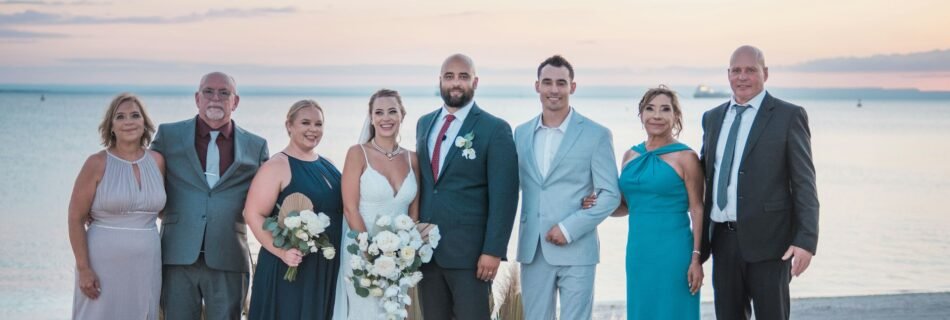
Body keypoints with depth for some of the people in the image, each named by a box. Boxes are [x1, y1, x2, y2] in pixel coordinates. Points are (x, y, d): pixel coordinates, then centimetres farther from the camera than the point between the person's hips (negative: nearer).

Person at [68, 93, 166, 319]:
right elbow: (75, 218, -7)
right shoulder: (98, 164, -6)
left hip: (146, 267, 4)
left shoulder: (157, 161, 5)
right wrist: (83, 269, -11)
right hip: (103, 266, -4)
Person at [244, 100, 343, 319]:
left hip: (328, 268, 6)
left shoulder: (328, 166, 12)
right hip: (291, 267, -6)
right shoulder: (277, 166, -9)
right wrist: (281, 251, -24)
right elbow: (253, 214, -15)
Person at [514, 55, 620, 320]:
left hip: (576, 251, -4)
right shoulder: (521, 133, 11)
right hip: (532, 251, 4)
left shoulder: (596, 135, -2)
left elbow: (610, 195, -5)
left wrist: (569, 229, -13)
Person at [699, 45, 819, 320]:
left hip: (768, 240, -5)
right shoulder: (712, 118, 13)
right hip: (723, 240, 5)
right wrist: (699, 238, 14)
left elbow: (804, 183, -7)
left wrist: (806, 240, -15)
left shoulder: (789, 116, -3)